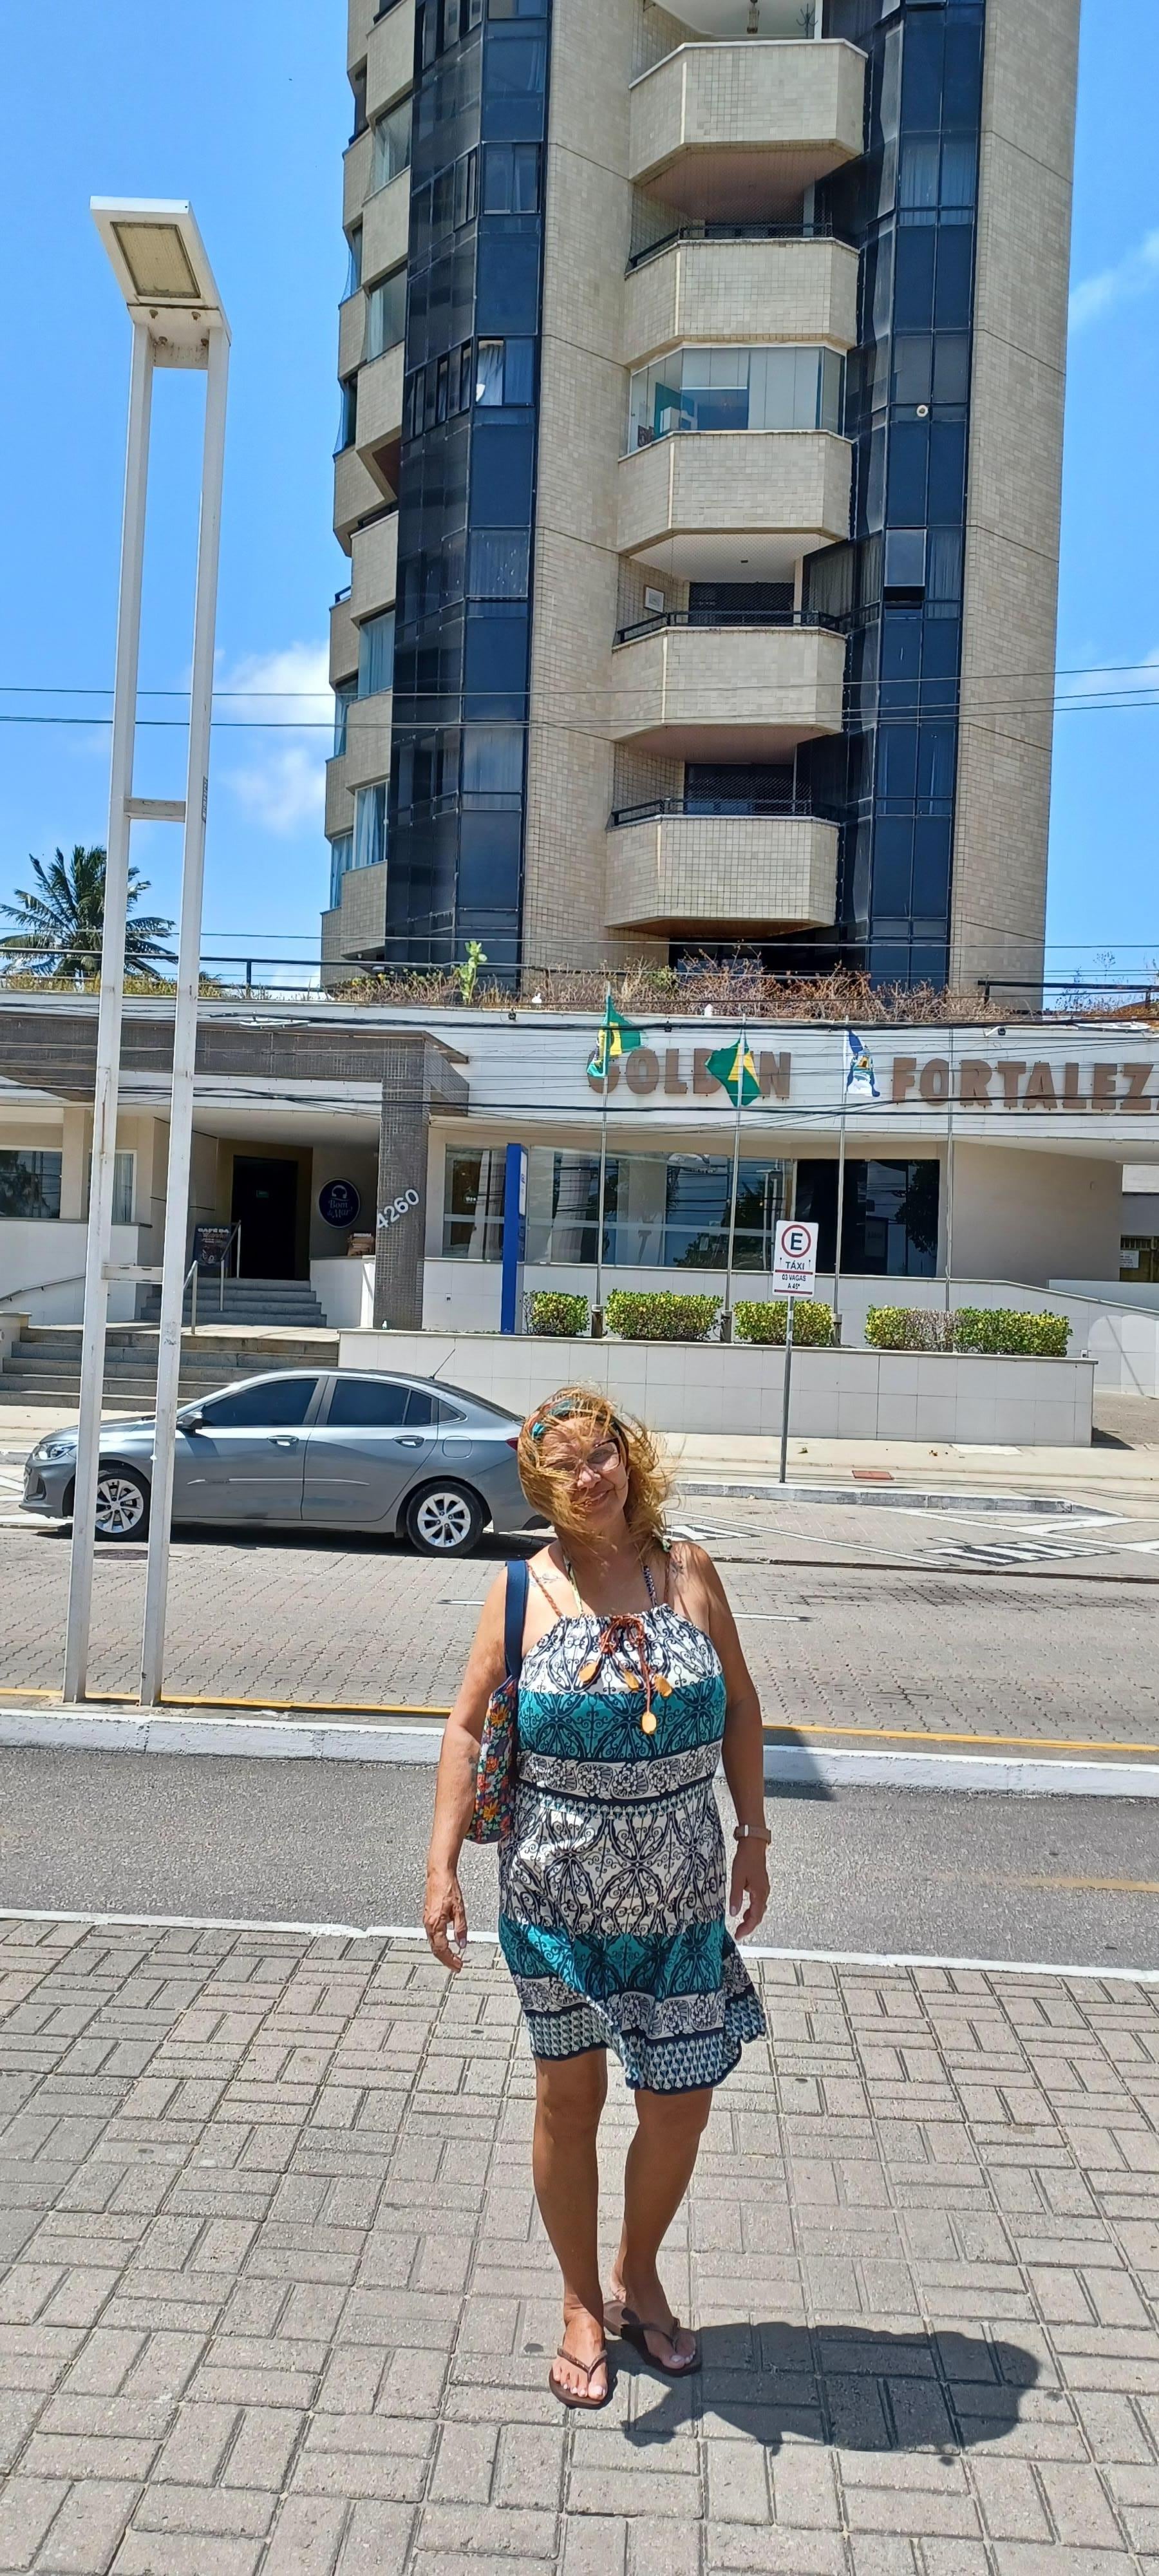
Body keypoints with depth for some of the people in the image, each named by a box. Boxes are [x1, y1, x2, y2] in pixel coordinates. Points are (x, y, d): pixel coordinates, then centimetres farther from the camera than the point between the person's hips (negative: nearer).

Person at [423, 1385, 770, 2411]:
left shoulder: (688, 1570, -3)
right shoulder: (524, 1590, -7)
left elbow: (741, 1707, 6)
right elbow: (469, 1727, -3)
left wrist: (753, 1836, 4)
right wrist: (443, 1866, -8)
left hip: (680, 1902, 1)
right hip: (556, 1900, -1)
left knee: (681, 2105, 8)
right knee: (569, 2100, 13)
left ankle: (639, 2275, 37)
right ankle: (582, 2305, 35)